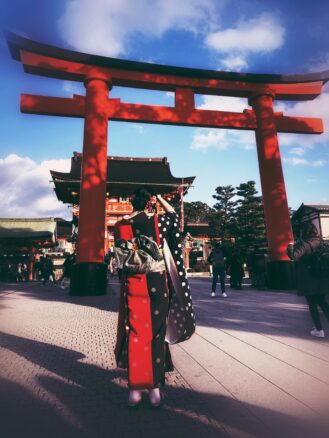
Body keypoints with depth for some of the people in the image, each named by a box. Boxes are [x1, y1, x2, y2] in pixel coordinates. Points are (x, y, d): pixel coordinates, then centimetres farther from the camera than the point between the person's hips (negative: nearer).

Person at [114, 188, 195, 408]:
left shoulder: (121, 225, -2)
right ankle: (155, 389, 15)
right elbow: (173, 214, 19)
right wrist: (159, 197, 23)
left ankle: (135, 390, 14)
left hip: (132, 284, 1)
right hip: (157, 283, 0)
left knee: (135, 333, 8)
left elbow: (120, 257, 5)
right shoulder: (159, 221, -4)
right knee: (157, 333, 8)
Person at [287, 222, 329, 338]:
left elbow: (294, 256, -31)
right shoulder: (319, 242, 5)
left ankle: (319, 330, 9)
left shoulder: (303, 244, -17)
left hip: (308, 280, -6)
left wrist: (291, 246, -12)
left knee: (312, 304, 5)